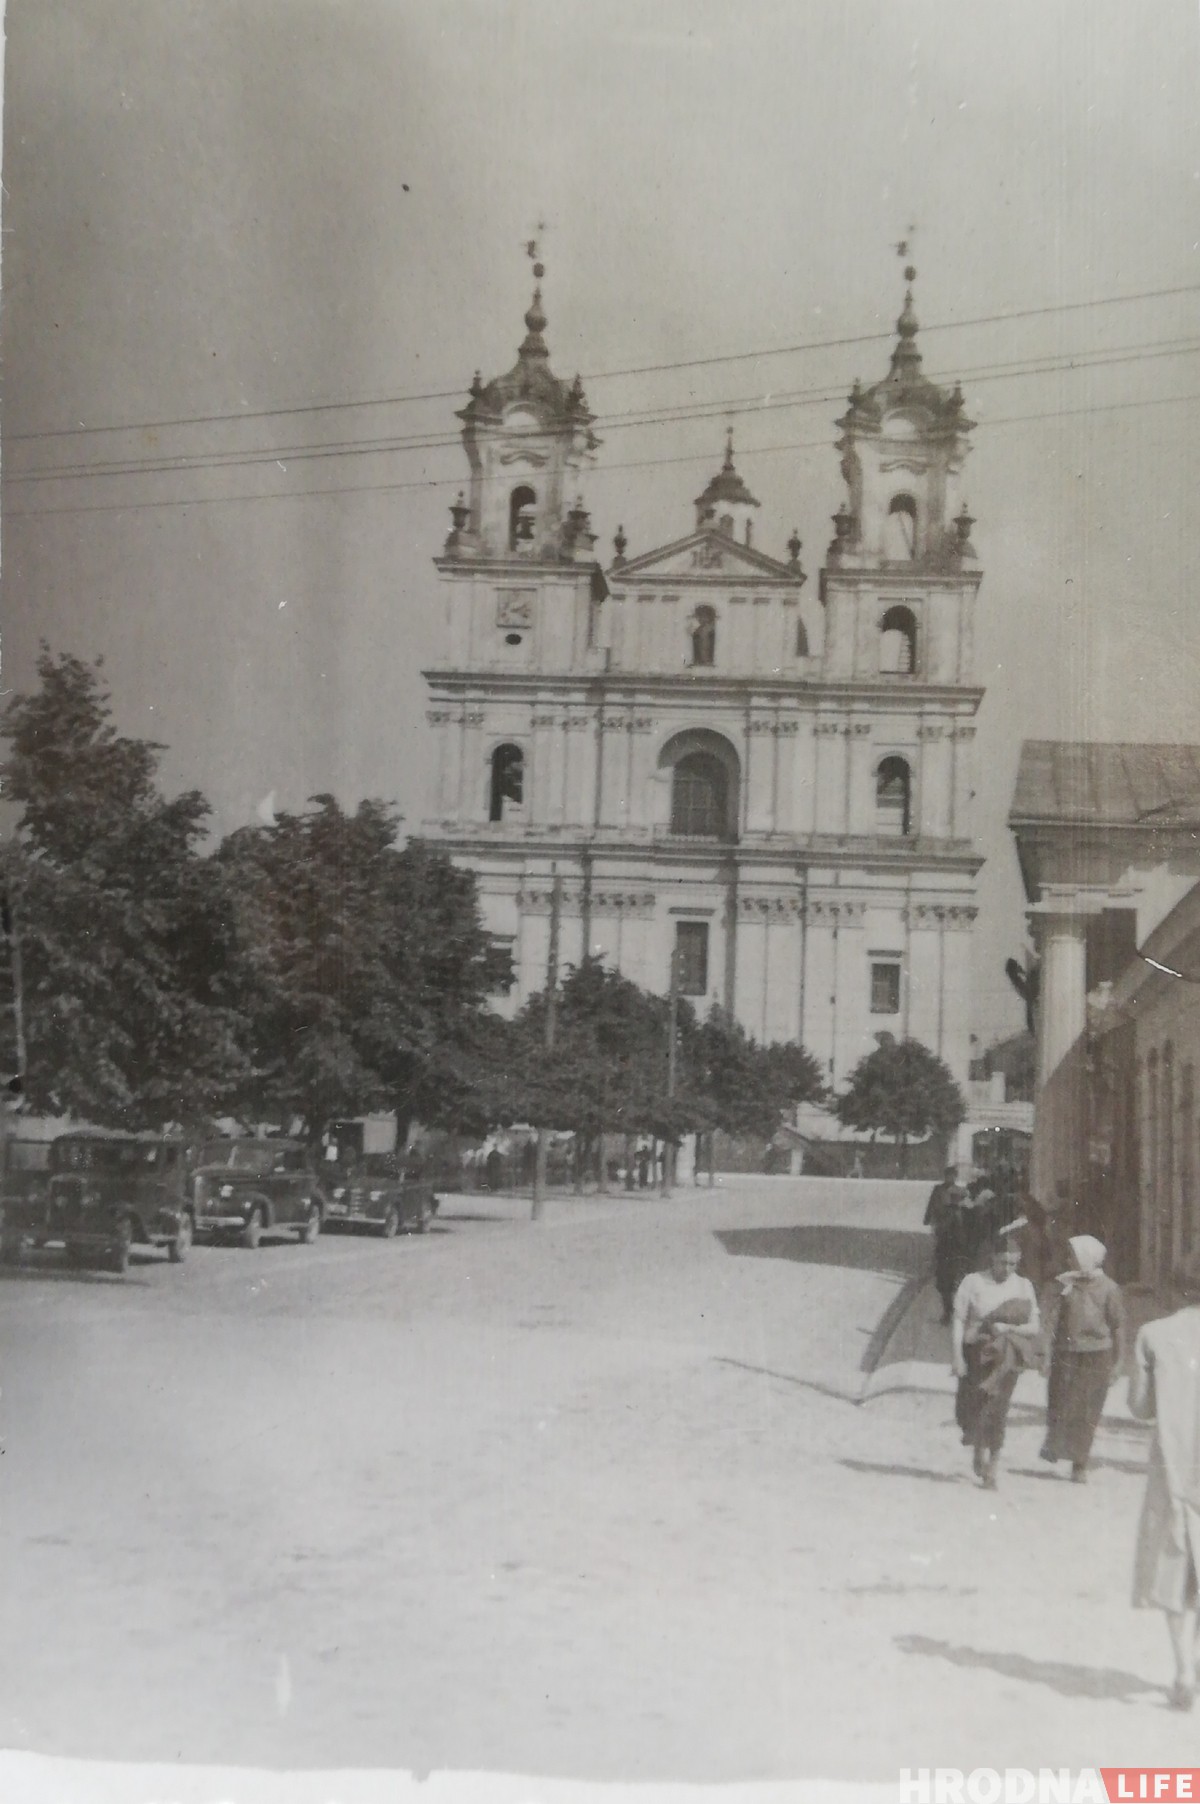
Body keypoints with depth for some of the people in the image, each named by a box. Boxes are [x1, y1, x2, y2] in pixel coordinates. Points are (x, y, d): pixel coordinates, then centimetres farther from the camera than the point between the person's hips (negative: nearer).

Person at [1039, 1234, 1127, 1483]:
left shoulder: (1108, 1288, -4)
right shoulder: (1064, 1283, -1)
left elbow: (1117, 1324, 1)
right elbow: (1053, 1317, 0)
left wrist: (1118, 1359, 1)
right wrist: (1046, 1350, -6)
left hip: (1096, 1356, -1)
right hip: (1067, 1353, 1)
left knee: (1088, 1414, 2)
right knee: (1061, 1407, -5)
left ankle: (1080, 1466, 12)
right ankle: (1054, 1444, 21)